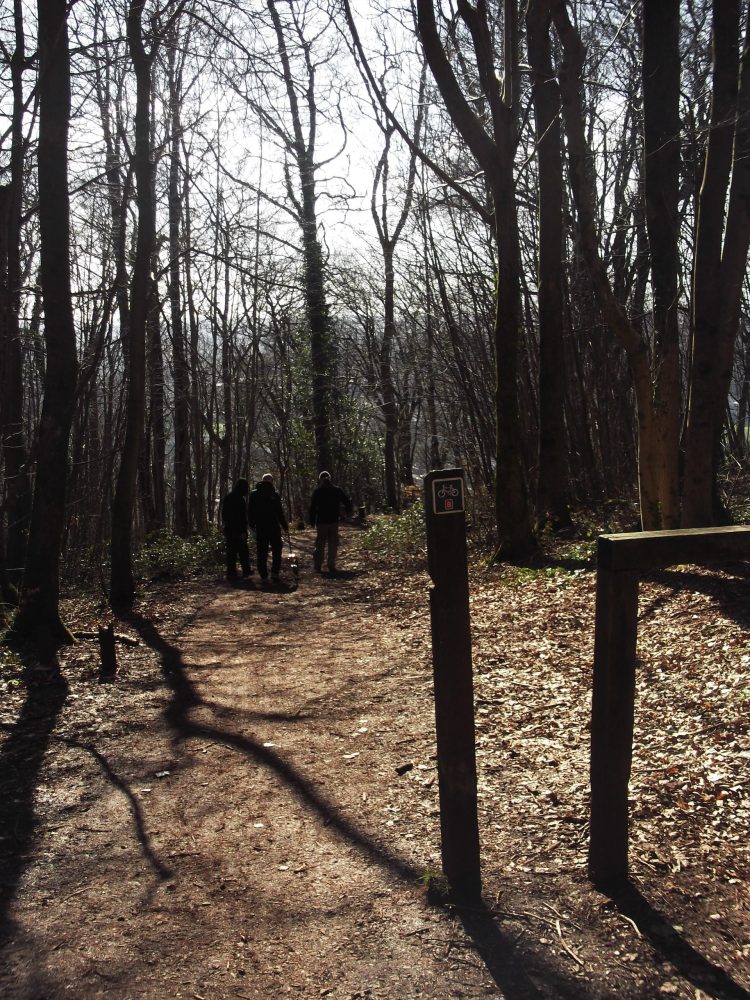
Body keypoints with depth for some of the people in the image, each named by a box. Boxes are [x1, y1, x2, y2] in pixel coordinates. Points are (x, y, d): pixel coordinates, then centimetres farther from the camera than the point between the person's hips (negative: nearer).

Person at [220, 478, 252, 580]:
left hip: (228, 529, 7)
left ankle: (231, 572, 8)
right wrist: (243, 531, -17)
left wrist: (224, 526, 20)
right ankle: (246, 570, 15)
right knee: (243, 550, 6)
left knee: (231, 550, 9)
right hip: (238, 529, -7)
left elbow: (223, 514, 14)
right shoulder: (240, 499, -15)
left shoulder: (227, 497, 9)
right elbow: (242, 517, -18)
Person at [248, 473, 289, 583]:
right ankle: (274, 572, -8)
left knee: (262, 552, 8)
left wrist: (252, 525, 15)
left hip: (260, 528, 3)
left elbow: (250, 512, 7)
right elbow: (280, 513, -7)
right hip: (274, 527, -3)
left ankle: (263, 575, 8)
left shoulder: (254, 494, 3)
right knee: (276, 550, 6)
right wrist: (285, 525, 2)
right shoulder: (275, 495, -8)